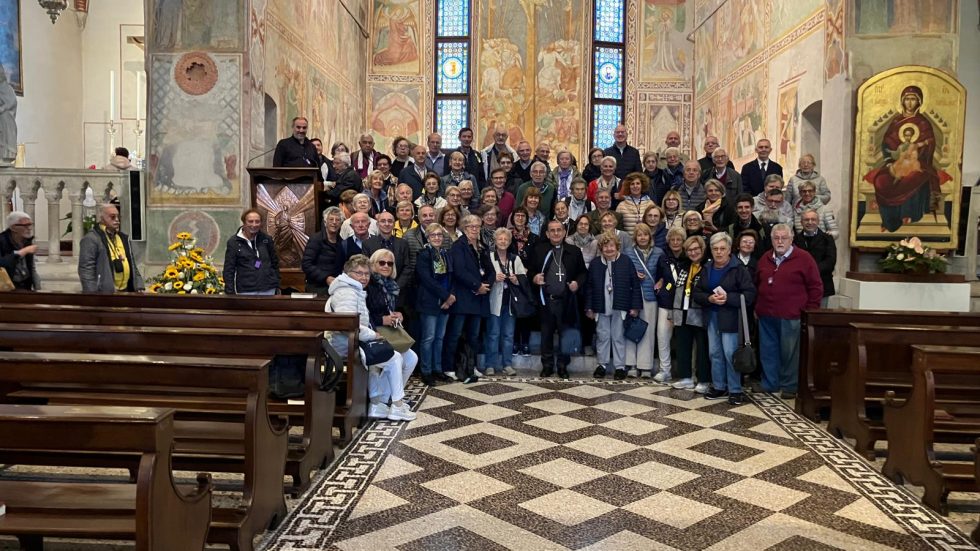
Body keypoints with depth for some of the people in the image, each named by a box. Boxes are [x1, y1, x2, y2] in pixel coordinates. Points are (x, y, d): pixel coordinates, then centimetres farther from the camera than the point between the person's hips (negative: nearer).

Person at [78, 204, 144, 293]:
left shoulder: (124, 238, 18)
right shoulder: (91, 239, -6)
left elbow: (132, 266, 21)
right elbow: (86, 270, -11)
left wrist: (139, 287, 12)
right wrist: (92, 294, -17)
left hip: (126, 291, 7)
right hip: (104, 293, -7)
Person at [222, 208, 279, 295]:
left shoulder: (266, 239, 6)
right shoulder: (234, 242, -2)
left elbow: (275, 263, 14)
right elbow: (229, 269, -2)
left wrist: (277, 286, 11)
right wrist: (230, 292, -9)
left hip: (268, 290, 3)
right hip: (246, 291, -2)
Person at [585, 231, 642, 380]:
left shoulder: (626, 261, -3)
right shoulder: (595, 263, 4)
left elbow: (635, 285, -2)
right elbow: (589, 287, 7)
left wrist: (635, 306, -5)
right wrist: (589, 307, 3)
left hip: (620, 307, -2)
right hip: (601, 307, 2)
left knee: (618, 337, 5)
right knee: (602, 336, 9)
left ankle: (620, 367, 13)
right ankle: (602, 365, 21)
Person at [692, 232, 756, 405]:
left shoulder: (739, 269, -8)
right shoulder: (706, 269, 9)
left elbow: (750, 294, -12)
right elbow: (696, 293, 6)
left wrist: (728, 298, -23)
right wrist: (709, 298, -14)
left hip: (730, 318, -5)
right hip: (711, 317, 6)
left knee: (730, 353, -6)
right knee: (715, 353, 10)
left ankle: (735, 390, 4)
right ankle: (719, 387, 22)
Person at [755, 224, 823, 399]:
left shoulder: (804, 259, -3)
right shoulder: (765, 259, 13)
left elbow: (816, 287, -2)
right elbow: (757, 285, 23)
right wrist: (756, 307, 17)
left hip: (791, 317, -5)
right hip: (766, 316, 5)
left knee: (789, 353, 1)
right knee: (768, 352, 10)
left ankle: (789, 387, 12)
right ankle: (769, 385, 20)